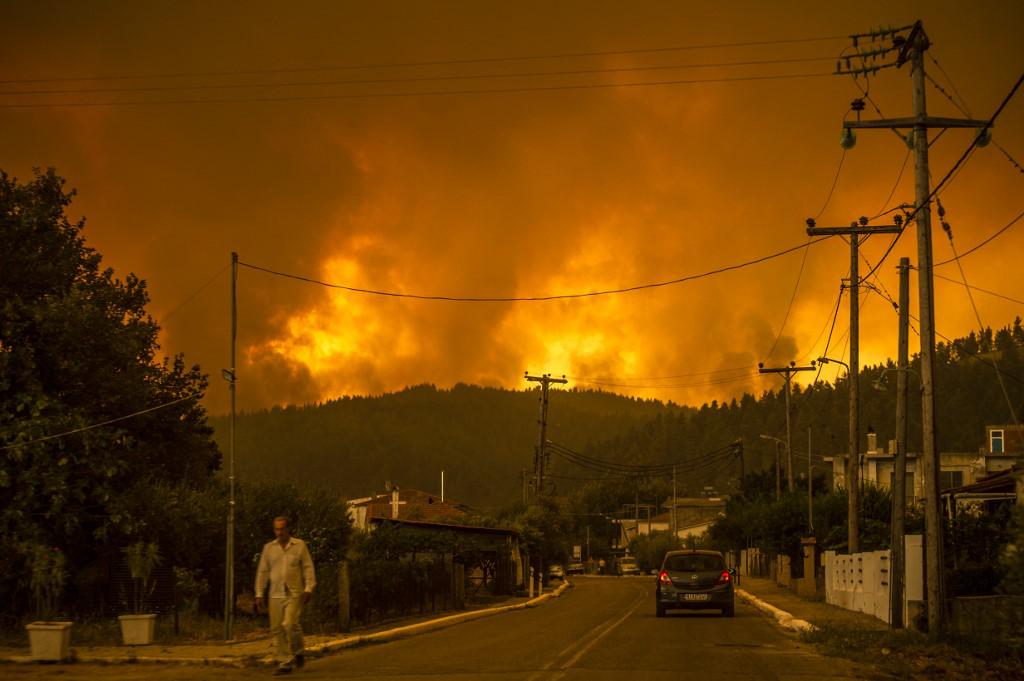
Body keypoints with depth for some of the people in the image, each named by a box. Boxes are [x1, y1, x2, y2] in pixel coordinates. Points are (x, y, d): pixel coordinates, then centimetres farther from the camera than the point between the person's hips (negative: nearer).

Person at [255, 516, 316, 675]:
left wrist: (308, 588, -8)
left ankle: (298, 653, 8)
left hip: (294, 593, -3)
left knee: (290, 624, -18)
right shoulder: (269, 548, 11)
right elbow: (262, 572, 12)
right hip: (275, 595, 4)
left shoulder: (299, 545, 3)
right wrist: (259, 594, 8)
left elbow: (308, 568, 1)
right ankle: (285, 663, 8)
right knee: (277, 629, 0)